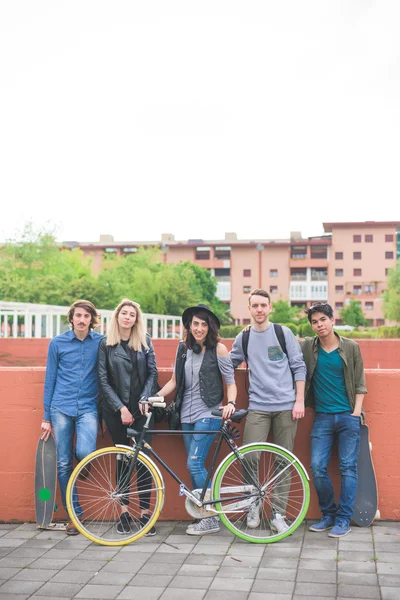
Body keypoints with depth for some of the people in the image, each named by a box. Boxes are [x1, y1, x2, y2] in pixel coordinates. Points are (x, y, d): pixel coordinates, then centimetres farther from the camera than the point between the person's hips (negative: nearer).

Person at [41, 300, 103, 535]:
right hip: (61, 408, 1)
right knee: (64, 464, 2)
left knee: (85, 453, -23)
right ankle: (75, 515, 14)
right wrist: (47, 417, 6)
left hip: (88, 408, -1)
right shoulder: (57, 343, 3)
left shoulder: (100, 342, 1)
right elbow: (50, 380, 7)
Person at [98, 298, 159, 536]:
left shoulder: (145, 341, 5)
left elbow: (152, 372, 3)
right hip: (116, 409, -1)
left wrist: (145, 399, -11)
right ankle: (125, 511, 15)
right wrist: (121, 407, -10)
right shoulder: (106, 344, 0)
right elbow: (104, 380, -2)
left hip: (141, 408, 1)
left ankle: (145, 512, 5)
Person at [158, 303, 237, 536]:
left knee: (195, 464, -12)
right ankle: (201, 515, 18)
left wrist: (231, 403, -22)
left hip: (208, 414, -5)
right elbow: (175, 381, 13)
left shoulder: (218, 349, -5)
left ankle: (211, 519, -2)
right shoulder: (183, 348, 9)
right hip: (187, 414, 5)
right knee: (195, 466, 8)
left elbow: (231, 382, -4)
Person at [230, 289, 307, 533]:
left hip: (286, 406, -1)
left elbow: (299, 367, 3)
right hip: (258, 407, 1)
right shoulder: (243, 338, 9)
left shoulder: (283, 333, 3)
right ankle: (254, 503, 13)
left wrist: (299, 401, -3)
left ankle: (278, 514, 14)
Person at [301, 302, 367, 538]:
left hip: (348, 416, -2)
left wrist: (356, 412, -6)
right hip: (322, 417, 2)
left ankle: (344, 519, 8)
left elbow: (360, 383, 1)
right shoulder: (307, 346, 3)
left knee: (348, 468, 0)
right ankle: (329, 514, 16)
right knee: (318, 467, -1)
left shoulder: (351, 347, 0)